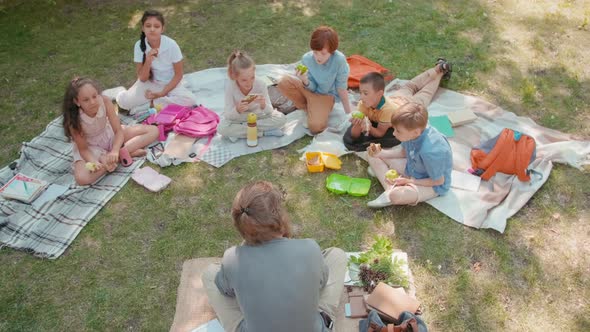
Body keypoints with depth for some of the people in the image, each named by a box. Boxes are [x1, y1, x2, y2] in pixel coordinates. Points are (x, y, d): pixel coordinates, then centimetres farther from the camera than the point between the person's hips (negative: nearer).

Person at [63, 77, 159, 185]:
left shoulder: (104, 101, -28)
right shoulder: (74, 120, -30)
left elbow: (118, 130, -22)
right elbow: (83, 149, -20)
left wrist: (115, 151, -40)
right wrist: (95, 162, -41)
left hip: (109, 135, 2)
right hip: (90, 147, -2)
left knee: (153, 131, -12)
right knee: (82, 178, -33)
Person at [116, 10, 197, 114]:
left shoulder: (171, 45, -20)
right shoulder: (139, 45, -15)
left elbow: (178, 75, -11)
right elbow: (142, 78, -15)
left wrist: (162, 92, -20)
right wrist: (148, 60, -32)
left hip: (170, 84, -1)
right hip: (150, 84, 1)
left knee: (190, 100, -30)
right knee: (122, 101, -21)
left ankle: (150, 105, -16)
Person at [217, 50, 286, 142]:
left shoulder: (260, 84, -23)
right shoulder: (230, 87, -24)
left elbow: (269, 111, -18)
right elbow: (228, 116, -21)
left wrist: (264, 106, -41)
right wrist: (237, 110, -43)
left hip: (259, 116, 1)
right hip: (238, 118, -1)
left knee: (281, 118, -24)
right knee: (222, 128, -32)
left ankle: (239, 131, -20)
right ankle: (264, 132, -24)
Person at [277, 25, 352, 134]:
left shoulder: (339, 60, -27)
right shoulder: (307, 58, -18)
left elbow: (341, 88, -16)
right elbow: (312, 87, -12)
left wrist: (348, 113, -11)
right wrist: (305, 80, -36)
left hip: (326, 95, -3)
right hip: (310, 90, 4)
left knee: (315, 127, -28)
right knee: (284, 82, -25)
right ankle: (308, 108, 0)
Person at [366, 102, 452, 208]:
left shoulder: (430, 152, -39)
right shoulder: (412, 133, -18)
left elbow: (439, 181, -24)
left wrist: (408, 181, -23)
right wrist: (380, 153, -9)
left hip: (433, 185, -8)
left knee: (397, 195, -38)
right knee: (375, 158, 2)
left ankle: (391, 194, -2)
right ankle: (389, 189, -12)